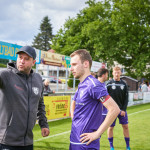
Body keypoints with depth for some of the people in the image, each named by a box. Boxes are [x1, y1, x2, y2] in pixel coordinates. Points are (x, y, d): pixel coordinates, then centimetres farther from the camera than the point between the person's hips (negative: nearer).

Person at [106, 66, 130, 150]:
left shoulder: (124, 84, 4)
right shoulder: (109, 84, -4)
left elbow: (126, 98, 4)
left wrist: (124, 109, -5)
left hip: (122, 109, 2)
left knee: (125, 126, 5)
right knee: (111, 127, 4)